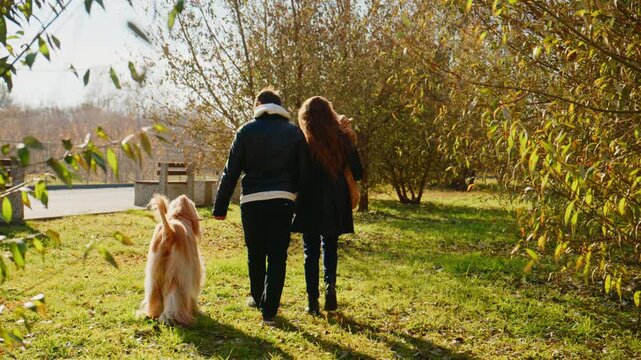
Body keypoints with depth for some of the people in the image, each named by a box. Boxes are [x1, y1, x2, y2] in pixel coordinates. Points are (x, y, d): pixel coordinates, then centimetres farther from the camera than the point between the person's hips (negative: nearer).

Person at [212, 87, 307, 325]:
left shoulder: (247, 131, 2)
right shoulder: (295, 132, 6)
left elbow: (231, 172, 1)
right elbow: (302, 172, 3)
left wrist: (220, 206, 4)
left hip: (252, 201, 0)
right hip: (283, 200, 0)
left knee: (255, 254, 17)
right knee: (277, 256, 4)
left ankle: (257, 298, 34)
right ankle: (269, 310, 2)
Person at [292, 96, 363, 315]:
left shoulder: (303, 142, -9)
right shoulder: (342, 139, -2)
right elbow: (357, 173, 2)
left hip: (311, 204, -2)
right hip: (336, 206, 2)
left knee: (311, 251, 8)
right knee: (330, 247, 18)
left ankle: (313, 300, 6)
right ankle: (330, 284, -5)